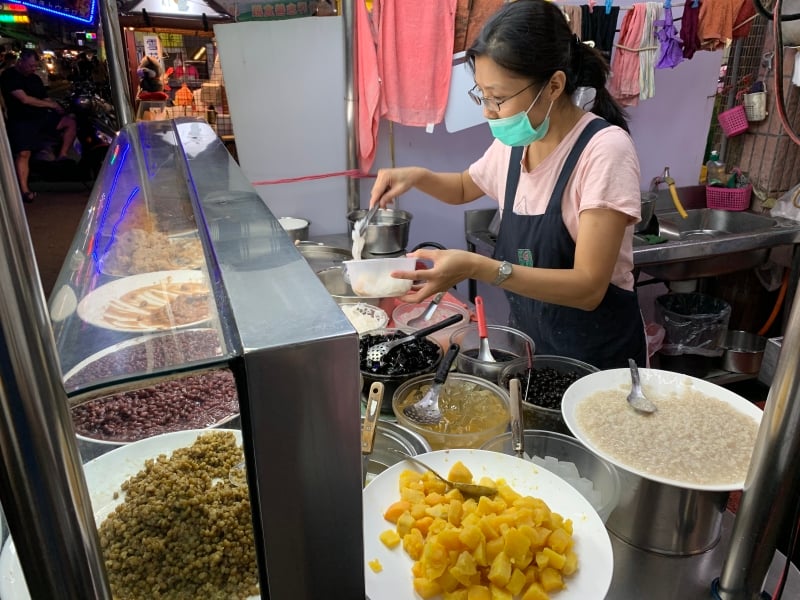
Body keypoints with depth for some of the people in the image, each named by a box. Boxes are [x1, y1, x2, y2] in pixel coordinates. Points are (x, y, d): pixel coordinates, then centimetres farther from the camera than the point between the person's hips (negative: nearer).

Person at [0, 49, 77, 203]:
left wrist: (63, 113, -1)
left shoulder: (35, 78, 16)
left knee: (70, 122, -8)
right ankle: (24, 190, -19)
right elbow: (24, 99, -17)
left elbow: (46, 99, 15)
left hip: (42, 117, 7)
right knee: (23, 153, -18)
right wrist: (50, 105, -9)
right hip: (21, 121, -7)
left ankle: (62, 156, -5)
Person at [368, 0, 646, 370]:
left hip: (596, 353, -6)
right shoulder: (513, 143, -3)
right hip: (526, 338, 6)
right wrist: (417, 177, -2)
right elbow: (465, 187, 19)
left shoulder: (604, 149, -22)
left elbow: (589, 287, -27)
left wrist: (477, 268, -37)